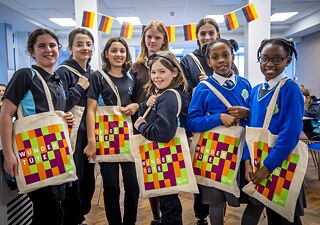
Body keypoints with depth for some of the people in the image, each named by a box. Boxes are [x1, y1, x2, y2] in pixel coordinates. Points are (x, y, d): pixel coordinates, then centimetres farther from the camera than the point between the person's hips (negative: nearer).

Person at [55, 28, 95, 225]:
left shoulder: (92, 73, 11)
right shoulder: (64, 72, -11)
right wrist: (79, 87, -15)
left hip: (89, 134, 7)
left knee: (88, 181, 17)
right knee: (72, 183, 1)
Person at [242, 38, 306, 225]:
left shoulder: (290, 89, -14)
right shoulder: (256, 90, 5)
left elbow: (290, 134, -21)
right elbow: (251, 128, 6)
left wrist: (267, 167, -19)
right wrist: (248, 161, -4)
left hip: (282, 163, -5)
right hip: (259, 162, 6)